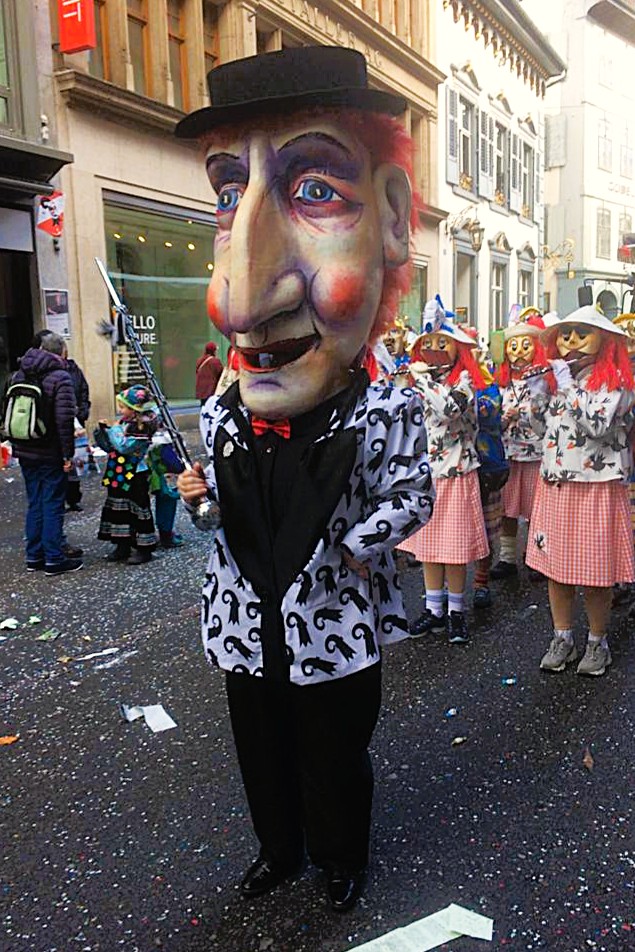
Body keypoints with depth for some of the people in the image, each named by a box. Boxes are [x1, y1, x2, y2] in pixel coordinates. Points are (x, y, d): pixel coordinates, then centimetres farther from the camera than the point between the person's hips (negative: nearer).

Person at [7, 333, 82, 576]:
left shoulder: (18, 376, 10)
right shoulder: (60, 377, -13)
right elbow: (64, 419, -18)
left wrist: (16, 445, 17)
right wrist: (68, 453, -14)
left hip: (24, 451, 7)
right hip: (50, 454, -7)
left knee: (34, 503, 15)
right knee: (53, 505, 0)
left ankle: (34, 556, 21)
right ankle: (54, 559, 5)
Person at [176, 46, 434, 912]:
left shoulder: (386, 410, -15)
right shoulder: (222, 412, -4)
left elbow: (413, 494, -8)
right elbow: (230, 502, 8)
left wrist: (363, 541, -23)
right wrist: (203, 498, -13)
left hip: (338, 629, -3)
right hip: (249, 624, 4)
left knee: (336, 760, 17)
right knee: (263, 754, 22)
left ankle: (342, 858, 45)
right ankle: (279, 850, 49)